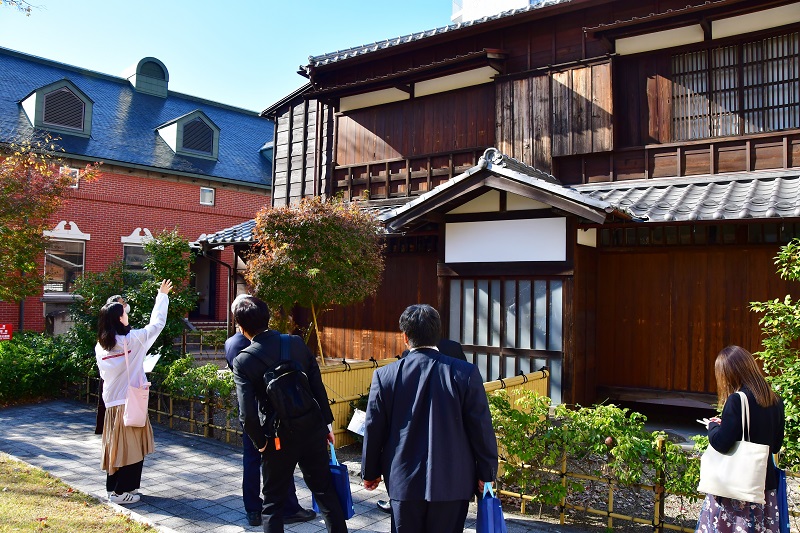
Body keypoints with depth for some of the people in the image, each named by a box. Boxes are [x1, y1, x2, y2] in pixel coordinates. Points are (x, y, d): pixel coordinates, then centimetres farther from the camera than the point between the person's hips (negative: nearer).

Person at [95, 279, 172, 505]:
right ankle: (122, 491, 8)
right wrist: (162, 295, 7)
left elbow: (104, 374, 12)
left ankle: (113, 486, 25)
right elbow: (156, 324, -4)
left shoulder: (100, 347, 2)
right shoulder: (132, 339, -14)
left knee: (114, 445, 16)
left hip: (111, 404, 6)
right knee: (131, 448, 3)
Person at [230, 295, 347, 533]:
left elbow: (247, 412, -18)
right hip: (312, 431, 3)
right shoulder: (297, 343, -5)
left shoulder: (243, 361, -14)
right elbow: (318, 386, -1)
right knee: (325, 490, 19)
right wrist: (326, 424, 9)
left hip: (278, 440, -3)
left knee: (273, 502, 15)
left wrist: (260, 441, -1)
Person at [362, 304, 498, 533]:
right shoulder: (466, 374, -12)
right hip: (452, 482, -1)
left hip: (404, 482, 1)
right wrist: (486, 473, 6)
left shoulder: (385, 376, -8)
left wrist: (370, 473, 13)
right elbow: (481, 429, -7)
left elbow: (373, 430, 0)